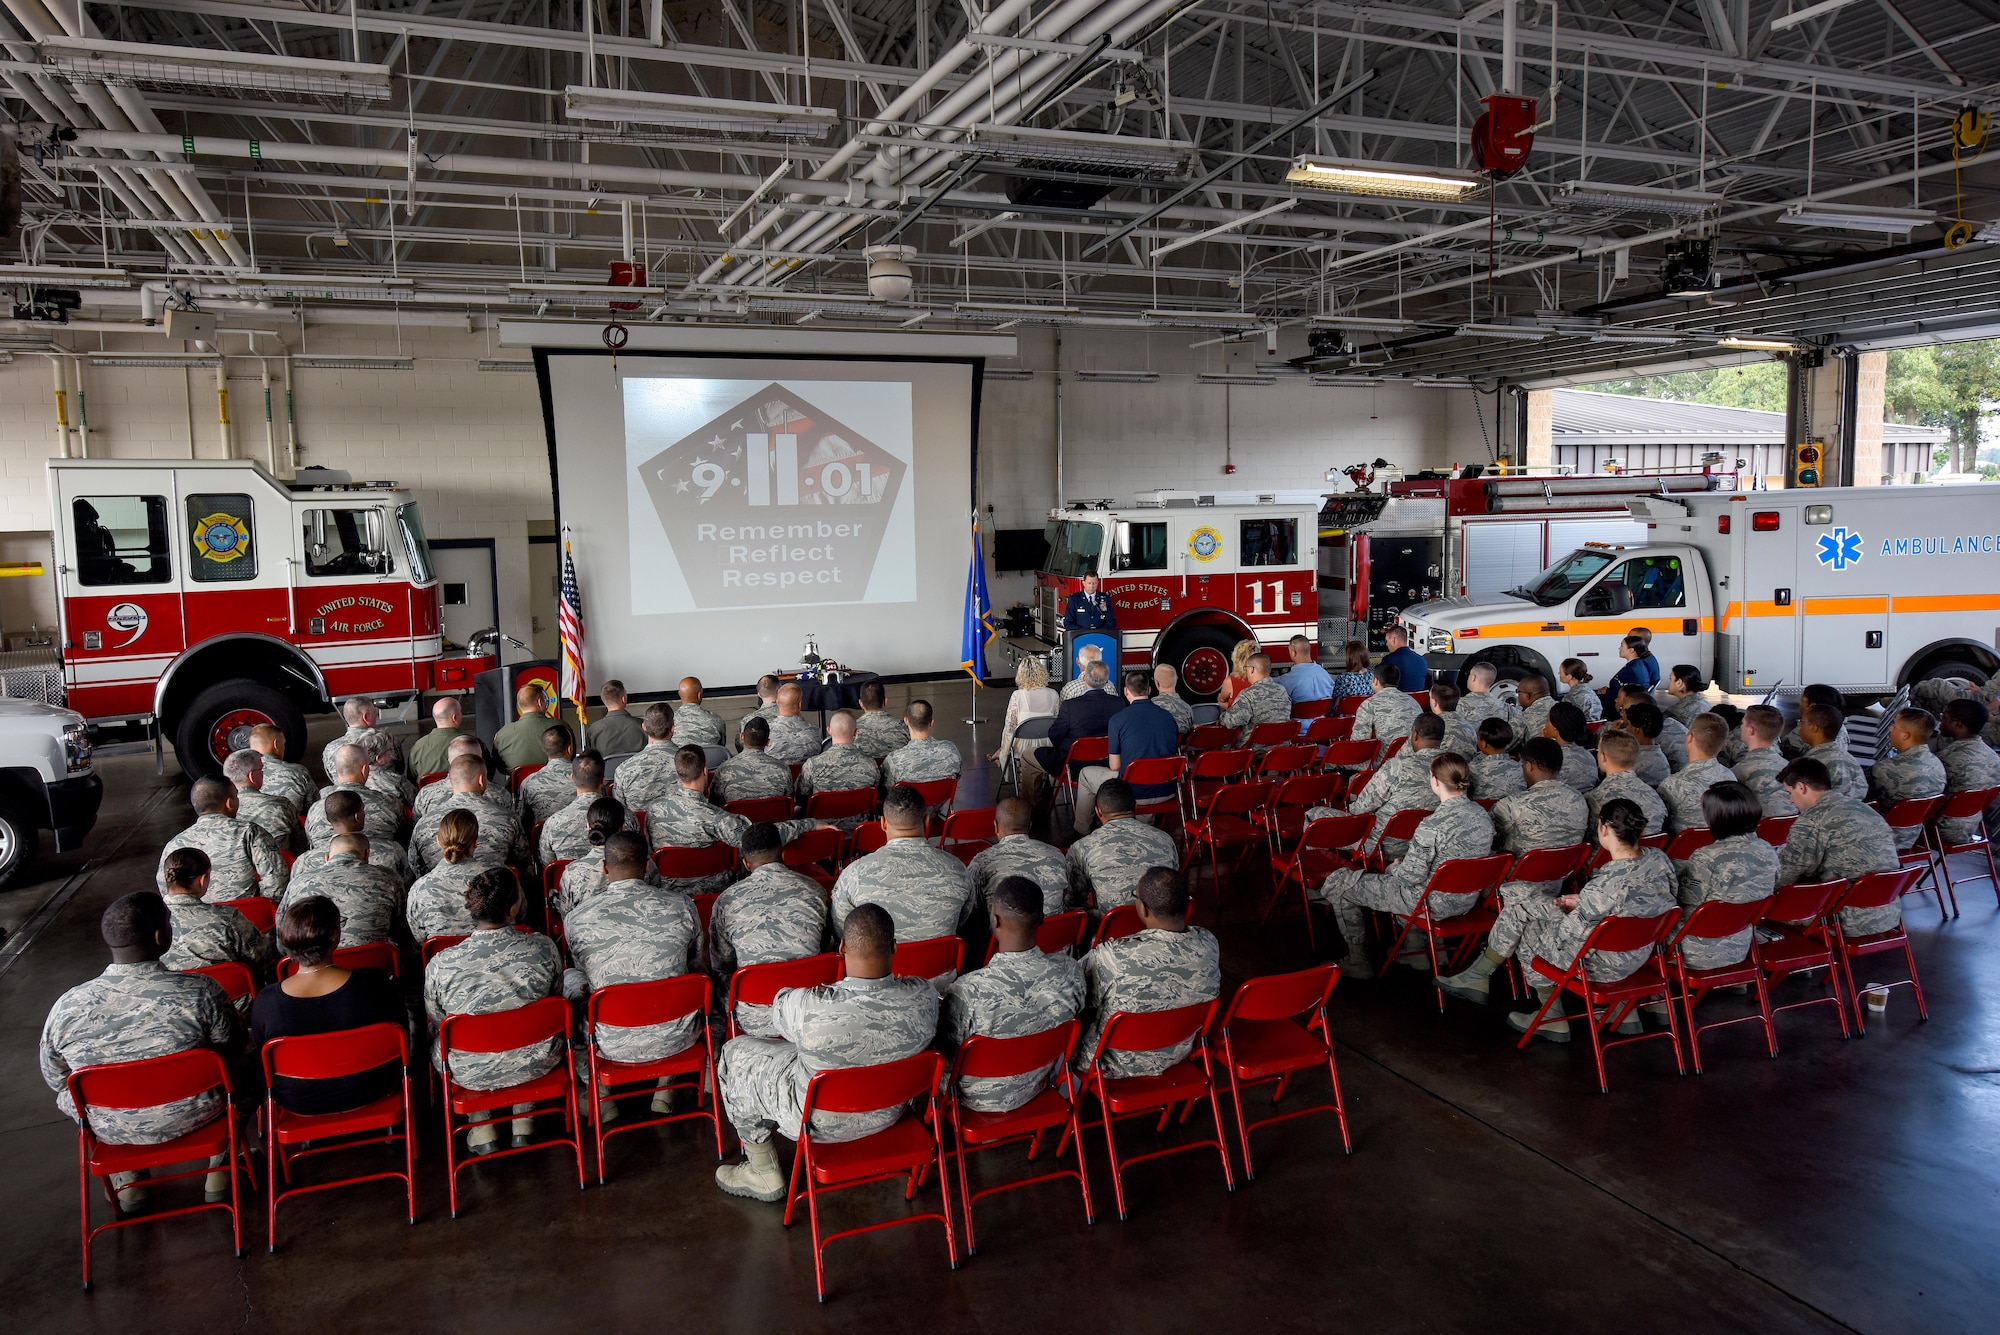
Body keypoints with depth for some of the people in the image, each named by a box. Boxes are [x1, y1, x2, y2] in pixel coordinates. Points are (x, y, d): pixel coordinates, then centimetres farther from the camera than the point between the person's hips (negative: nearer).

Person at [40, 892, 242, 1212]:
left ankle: (126, 1181, 37)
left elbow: (55, 1079, -3)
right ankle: (219, 1171, 35)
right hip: (193, 1117, -2)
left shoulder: (67, 1006, -19)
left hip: (109, 1129, 3)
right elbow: (231, 1047, -10)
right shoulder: (200, 991, -26)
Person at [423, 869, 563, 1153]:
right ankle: (523, 1121, 37)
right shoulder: (543, 948, -19)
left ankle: (483, 1128, 33)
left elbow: (436, 1023, -4)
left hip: (472, 1074, -1)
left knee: (436, 1042, 31)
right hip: (536, 1065, 1)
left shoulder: (440, 965, -21)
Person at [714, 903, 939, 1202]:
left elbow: (779, 1012, -11)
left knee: (735, 1054, 19)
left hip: (822, 1123, -4)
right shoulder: (925, 996, -25)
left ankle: (764, 1174, 31)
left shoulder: (807, 1007, -36)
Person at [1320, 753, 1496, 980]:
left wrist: (1394, 867, 0)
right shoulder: (1483, 814, -5)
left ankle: (1358, 963, 19)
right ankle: (1416, 949, 37)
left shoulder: (1432, 825, -29)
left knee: (1339, 882, 5)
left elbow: (1412, 876, -23)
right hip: (1467, 900, 8)